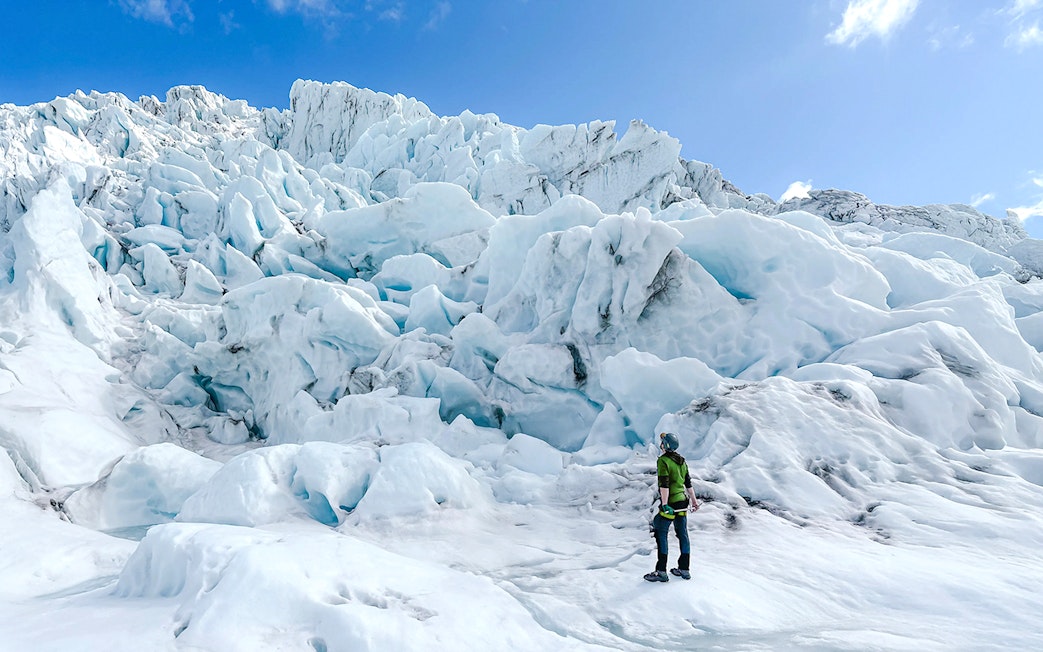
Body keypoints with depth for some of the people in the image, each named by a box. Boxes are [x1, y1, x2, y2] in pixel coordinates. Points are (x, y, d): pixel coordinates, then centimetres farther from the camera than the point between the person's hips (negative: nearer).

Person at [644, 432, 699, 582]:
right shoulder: (682, 461, 10)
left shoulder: (663, 461, -14)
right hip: (683, 501, 8)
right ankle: (684, 570, 21)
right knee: (682, 534, 13)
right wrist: (694, 501, 22)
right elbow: (688, 483, 15)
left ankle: (661, 572, -1)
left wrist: (665, 504, -23)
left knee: (661, 534, -1)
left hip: (670, 504, -8)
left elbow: (664, 484, -21)